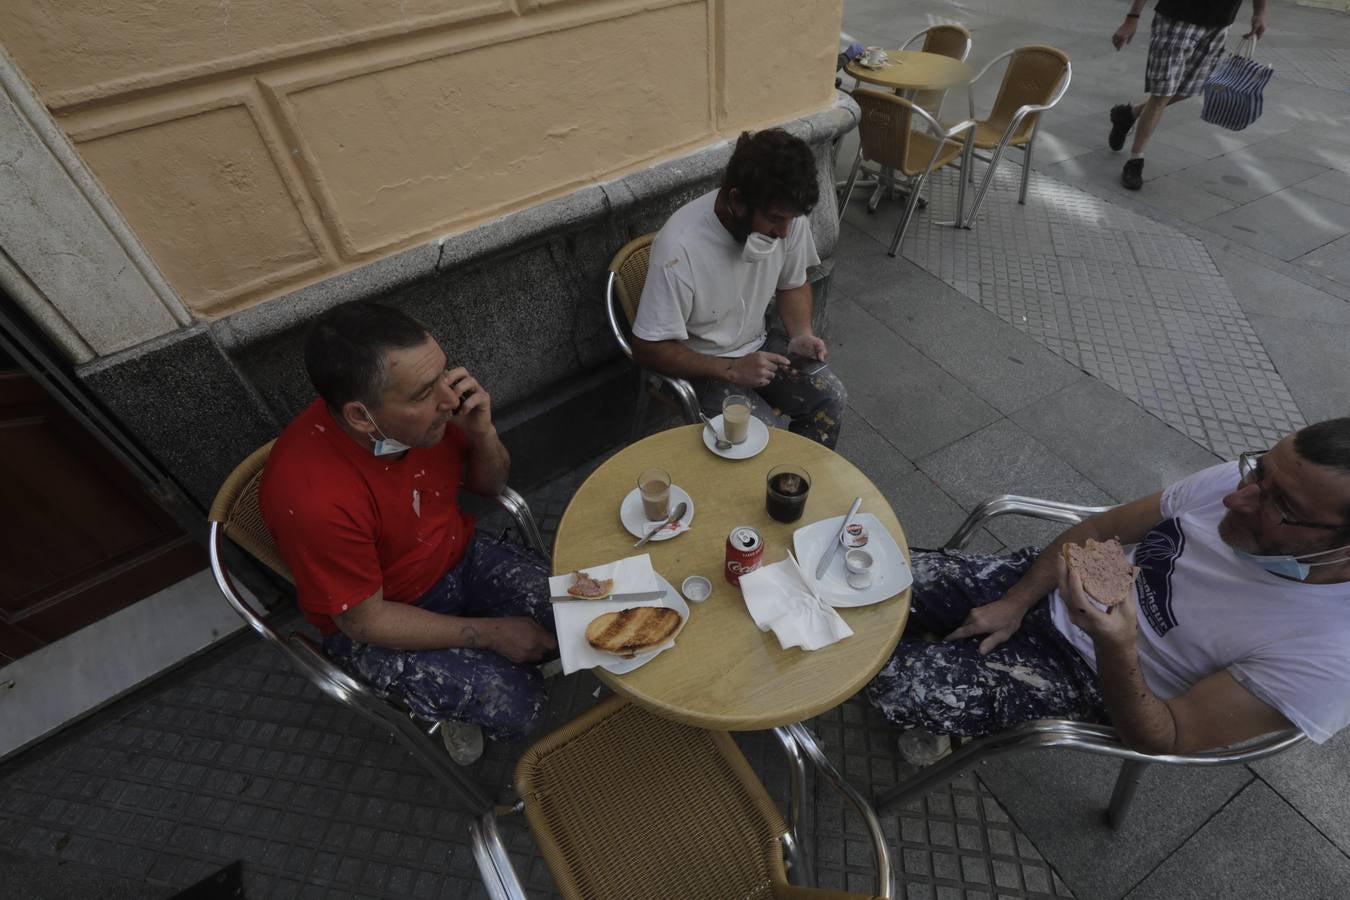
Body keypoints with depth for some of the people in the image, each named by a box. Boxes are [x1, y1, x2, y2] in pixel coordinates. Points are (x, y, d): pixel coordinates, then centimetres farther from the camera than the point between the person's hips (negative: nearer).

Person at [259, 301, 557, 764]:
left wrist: (482, 432, -25)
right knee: (513, 704, -18)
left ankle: (474, 659, 19)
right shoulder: (312, 496, -35)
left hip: (461, 556, 5)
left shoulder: (425, 412, -19)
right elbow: (365, 620, -22)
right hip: (375, 621, -5)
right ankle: (446, 699, 16)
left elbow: (489, 484, -2)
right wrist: (490, 633, -18)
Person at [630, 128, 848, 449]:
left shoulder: (786, 217, -14)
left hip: (759, 344, 6)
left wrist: (801, 334, -13)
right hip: (701, 366, -5)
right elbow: (647, 350, -24)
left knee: (831, 397, -8)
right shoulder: (680, 249, -31)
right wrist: (732, 370, -28)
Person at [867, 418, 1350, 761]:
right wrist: (1014, 602, -5)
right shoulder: (1235, 480, -15)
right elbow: (1097, 530, -1)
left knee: (894, 679, -18)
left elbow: (1163, 740, -20)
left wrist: (1117, 648, -41)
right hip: (1048, 587, 5)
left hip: (1088, 678, -4)